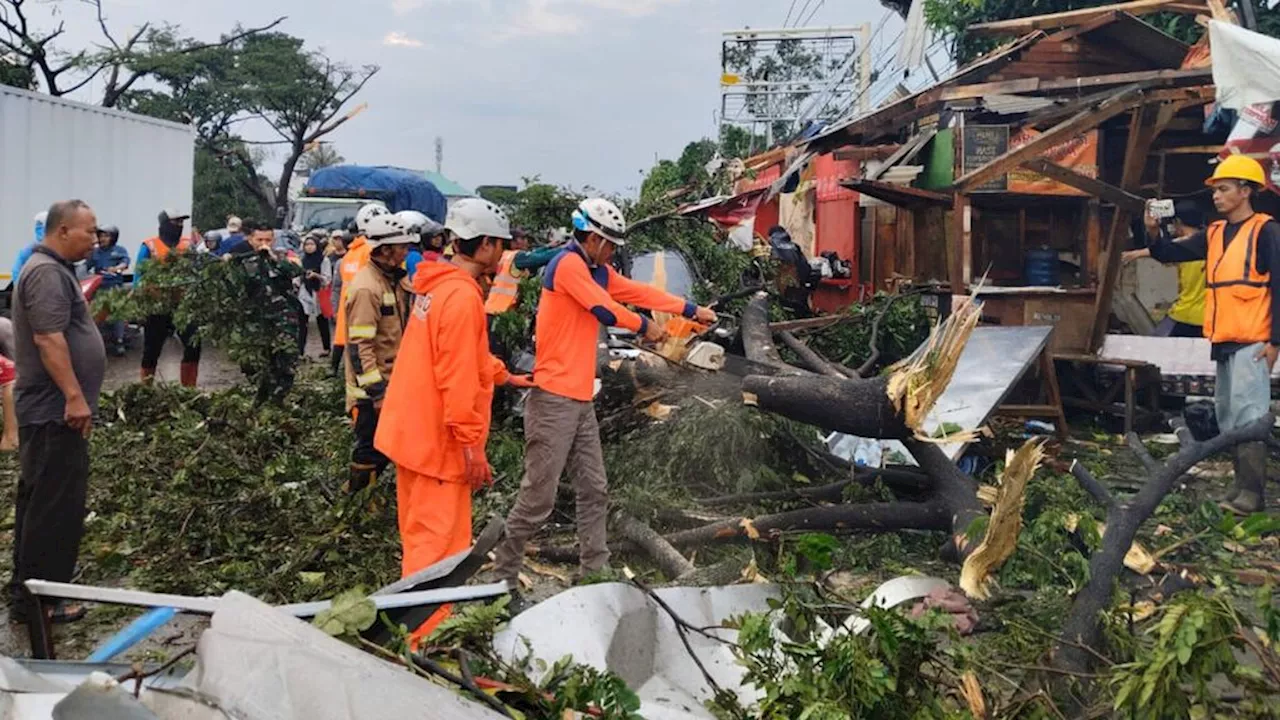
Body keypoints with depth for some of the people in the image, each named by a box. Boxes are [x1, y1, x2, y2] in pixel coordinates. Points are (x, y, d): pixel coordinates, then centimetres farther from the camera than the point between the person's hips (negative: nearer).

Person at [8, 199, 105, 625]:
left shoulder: (53, 269, 17)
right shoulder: (47, 273, -16)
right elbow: (48, 338, -25)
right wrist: (74, 396, -26)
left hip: (50, 408, 11)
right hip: (56, 410, -11)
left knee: (40, 500, 17)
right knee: (55, 504, -6)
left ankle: (26, 589, 28)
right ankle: (37, 598, 0)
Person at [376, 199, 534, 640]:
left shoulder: (437, 285, 12)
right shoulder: (462, 297, -20)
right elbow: (458, 379, -23)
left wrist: (505, 376, 30)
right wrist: (472, 446, -21)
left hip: (413, 432, 10)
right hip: (439, 441, -10)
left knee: (424, 535, 20)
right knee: (436, 543, -3)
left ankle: (416, 627, 32)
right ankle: (422, 639, 2)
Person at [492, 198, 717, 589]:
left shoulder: (598, 272, 16)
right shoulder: (568, 264, -12)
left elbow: (640, 292, 18)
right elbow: (606, 310, -14)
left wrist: (692, 311, 19)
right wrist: (645, 326, 3)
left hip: (581, 399, 10)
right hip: (554, 399, -10)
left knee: (594, 490, 10)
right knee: (538, 497, -6)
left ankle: (594, 570, 17)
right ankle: (502, 575, 4)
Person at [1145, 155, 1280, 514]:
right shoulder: (1214, 234, 13)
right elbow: (1172, 253, 12)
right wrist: (1154, 232, -10)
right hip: (1224, 341, 8)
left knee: (1247, 414, -10)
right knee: (1227, 414, 13)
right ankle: (1243, 483, 22)